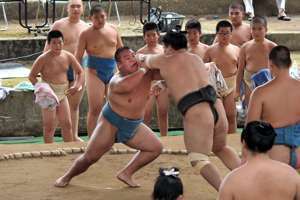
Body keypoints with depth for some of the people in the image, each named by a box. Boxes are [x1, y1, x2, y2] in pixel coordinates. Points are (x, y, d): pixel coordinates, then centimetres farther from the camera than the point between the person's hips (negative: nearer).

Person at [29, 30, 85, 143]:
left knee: (67, 124, 8)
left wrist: (76, 86, -3)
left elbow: (80, 72, 13)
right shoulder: (43, 59, -11)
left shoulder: (68, 56, 3)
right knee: (49, 125, -4)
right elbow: (31, 76, -5)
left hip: (63, 94, 5)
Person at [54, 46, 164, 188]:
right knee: (90, 157, -11)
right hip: (110, 124, -6)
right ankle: (67, 177, 17)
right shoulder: (116, 80, -28)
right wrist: (143, 70, -42)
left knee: (156, 147, 1)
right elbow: (126, 85, -52)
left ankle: (126, 173, 9)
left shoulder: (147, 73, -9)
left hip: (133, 127, 6)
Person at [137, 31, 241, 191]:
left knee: (198, 160, -4)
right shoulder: (197, 59, 25)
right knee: (220, 148, 30)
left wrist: (140, 56, 52)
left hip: (195, 111, -6)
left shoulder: (165, 61, 9)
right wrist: (161, 84, 53)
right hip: (217, 106, 6)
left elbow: (143, 60, 29)